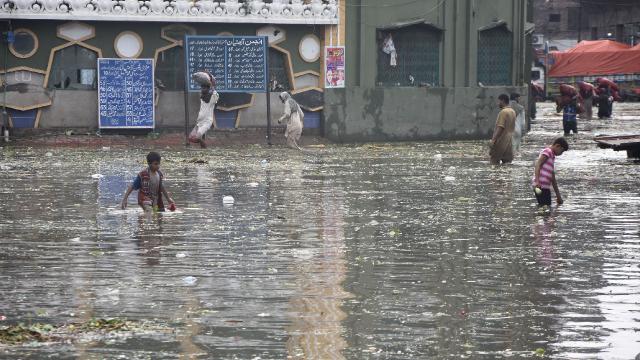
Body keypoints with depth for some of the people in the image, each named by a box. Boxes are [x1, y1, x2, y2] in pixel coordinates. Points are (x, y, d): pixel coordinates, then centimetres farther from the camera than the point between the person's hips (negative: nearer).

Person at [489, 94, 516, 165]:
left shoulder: (503, 112, -15)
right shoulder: (513, 112, 12)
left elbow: (500, 128, -21)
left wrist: (493, 140, -22)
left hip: (501, 140, -9)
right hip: (509, 141, 9)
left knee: (494, 160, -3)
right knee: (507, 161, 8)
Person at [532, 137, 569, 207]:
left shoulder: (552, 157, 26)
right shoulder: (547, 152, -1)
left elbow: (553, 179, 30)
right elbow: (538, 165, -16)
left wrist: (558, 196, 32)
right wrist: (537, 181, -28)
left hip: (545, 187, 10)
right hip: (540, 186, -10)